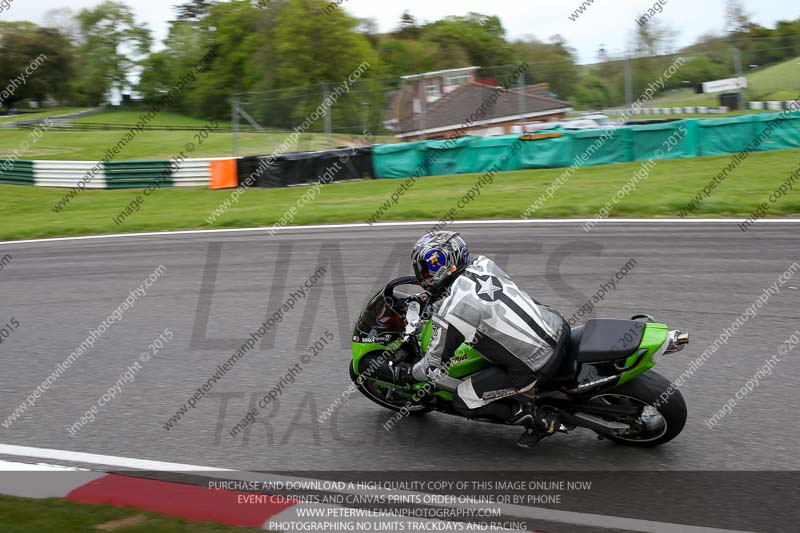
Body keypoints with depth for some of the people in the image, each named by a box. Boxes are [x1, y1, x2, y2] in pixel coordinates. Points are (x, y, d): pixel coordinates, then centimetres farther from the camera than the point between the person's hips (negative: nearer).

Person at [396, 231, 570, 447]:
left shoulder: (448, 312, -16)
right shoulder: (484, 264, 3)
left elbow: (435, 366, -3)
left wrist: (406, 373, 17)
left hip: (536, 367, -7)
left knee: (464, 401, 6)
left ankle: (536, 422, 8)